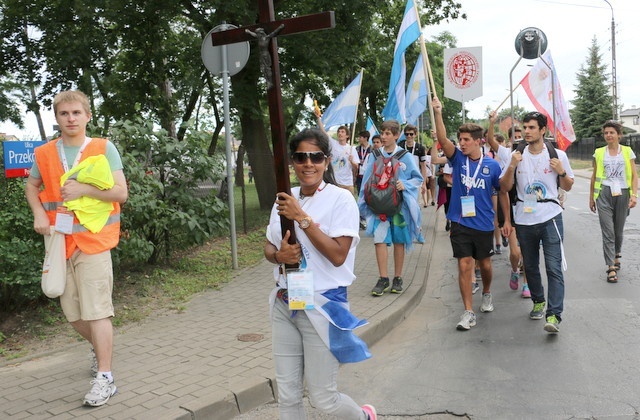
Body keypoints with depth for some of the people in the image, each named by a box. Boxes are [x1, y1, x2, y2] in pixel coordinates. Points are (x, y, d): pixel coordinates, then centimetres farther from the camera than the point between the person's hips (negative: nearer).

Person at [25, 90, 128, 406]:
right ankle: (99, 347, 40)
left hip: (93, 241, -4)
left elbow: (120, 192, -8)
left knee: (96, 311, -7)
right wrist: (39, 214, 4)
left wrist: (83, 189, -20)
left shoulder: (104, 149, -4)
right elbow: (32, 186, 22)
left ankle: (104, 378, 1)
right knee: (72, 312, 13)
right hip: (60, 242, 5)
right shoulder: (45, 153, 7)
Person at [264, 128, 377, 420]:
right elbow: (268, 247, 12)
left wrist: (302, 218, -23)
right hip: (284, 305, 6)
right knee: (287, 396, 11)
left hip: (322, 306, -5)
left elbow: (338, 255, -20)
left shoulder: (341, 200, -11)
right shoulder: (285, 200, 5)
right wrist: (279, 255, -12)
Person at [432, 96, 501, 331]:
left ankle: (486, 294, 45)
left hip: (484, 223, 1)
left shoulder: (492, 165, -3)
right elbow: (443, 140, -19)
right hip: (460, 223, -1)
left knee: (484, 264, 16)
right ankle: (468, 312, 3)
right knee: (464, 265, -4)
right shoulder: (458, 159, -3)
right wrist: (438, 113, -32)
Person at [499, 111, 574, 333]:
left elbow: (568, 187, 11)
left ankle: (554, 315, -12)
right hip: (524, 219, 3)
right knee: (530, 266, 14)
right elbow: (504, 189, 4)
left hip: (550, 217, -3)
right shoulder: (517, 156, 5)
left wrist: (561, 172, -9)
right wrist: (512, 167, -11)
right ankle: (538, 302, 34)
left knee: (554, 267, -11)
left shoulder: (558, 155, 2)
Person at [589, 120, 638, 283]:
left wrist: (634, 194, -9)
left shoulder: (627, 151, 5)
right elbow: (594, 176, 12)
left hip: (622, 194, 1)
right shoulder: (599, 153, 7)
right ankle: (611, 267, -5)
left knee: (619, 230, 11)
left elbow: (634, 175, 3)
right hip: (604, 194, 0)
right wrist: (591, 197, 12)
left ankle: (616, 255, 39)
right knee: (608, 231, -7)